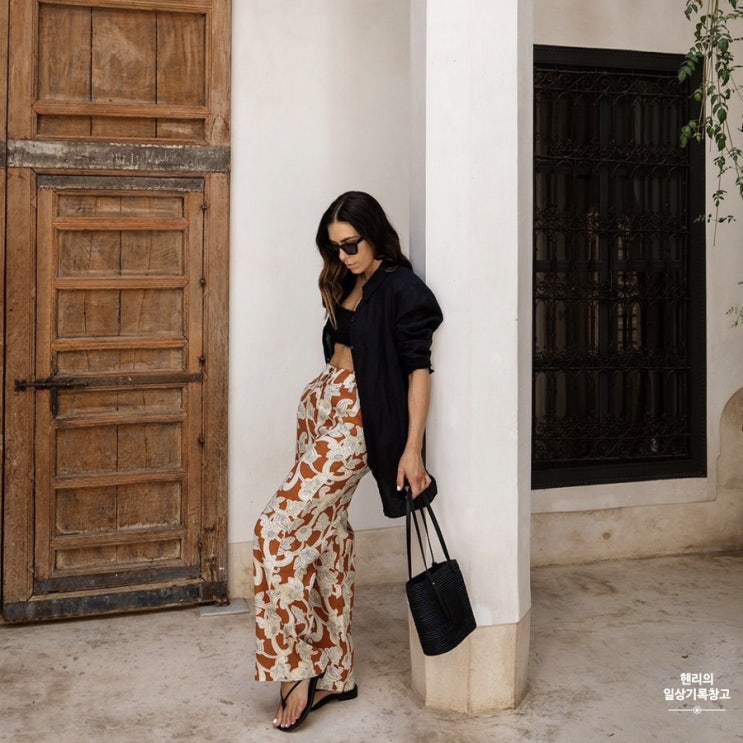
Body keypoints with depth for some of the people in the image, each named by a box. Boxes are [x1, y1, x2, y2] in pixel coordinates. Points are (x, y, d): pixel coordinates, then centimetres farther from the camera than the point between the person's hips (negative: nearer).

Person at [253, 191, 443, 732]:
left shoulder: (402, 289, -11)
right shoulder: (348, 285, 13)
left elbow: (418, 369, -14)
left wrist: (413, 448, -19)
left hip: (355, 421, -9)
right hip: (319, 406, 9)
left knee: (279, 531, -13)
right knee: (326, 534, 9)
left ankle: (297, 668, -1)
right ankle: (335, 675, 19)